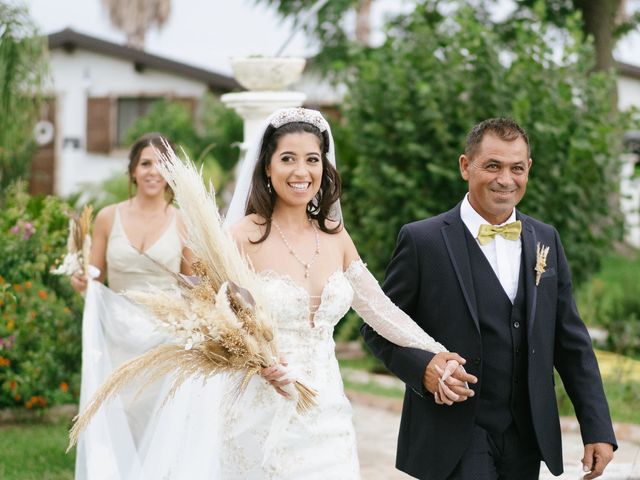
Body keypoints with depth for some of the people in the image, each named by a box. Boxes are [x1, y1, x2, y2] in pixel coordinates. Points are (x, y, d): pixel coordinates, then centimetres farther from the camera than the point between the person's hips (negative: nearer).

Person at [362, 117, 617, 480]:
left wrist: (598, 430, 4)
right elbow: (379, 328, -1)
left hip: (526, 438, 4)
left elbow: (571, 342, 10)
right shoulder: (422, 241, -6)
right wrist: (422, 365, -20)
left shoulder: (546, 240, 8)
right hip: (453, 435, -4)